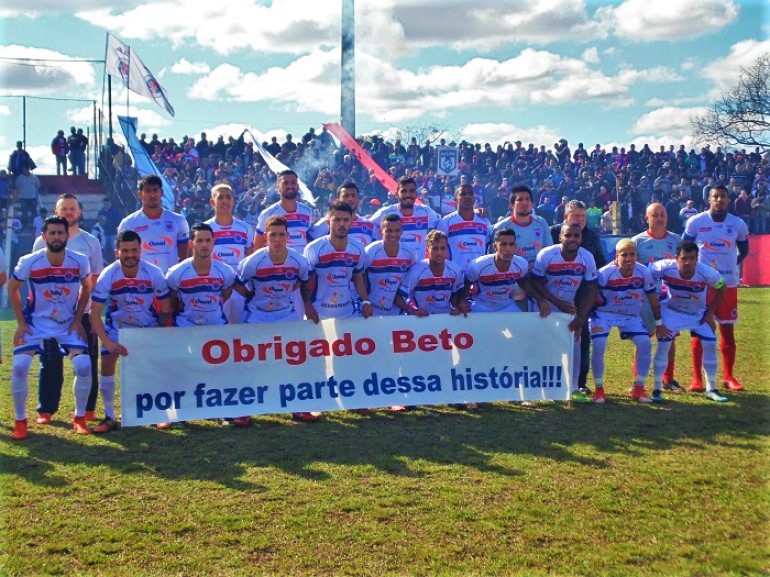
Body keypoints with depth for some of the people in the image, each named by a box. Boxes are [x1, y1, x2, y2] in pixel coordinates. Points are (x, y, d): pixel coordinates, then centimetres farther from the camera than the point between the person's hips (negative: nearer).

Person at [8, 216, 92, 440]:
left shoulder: (80, 261, -15)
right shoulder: (29, 262, -18)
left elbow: (86, 288, 5)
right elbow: (12, 288, -1)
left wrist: (77, 320, 0)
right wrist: (21, 323, -4)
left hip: (68, 324, 1)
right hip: (36, 323, -1)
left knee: (84, 365, -16)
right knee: (20, 366, -17)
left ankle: (79, 418, 5)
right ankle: (20, 421, 3)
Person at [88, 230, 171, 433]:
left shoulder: (154, 274, -23)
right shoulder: (108, 276, -24)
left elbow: (165, 309, -10)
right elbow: (94, 314, -22)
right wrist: (107, 342, -33)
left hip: (149, 326, 0)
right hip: (117, 324, 0)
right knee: (107, 362, -13)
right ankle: (110, 417, 0)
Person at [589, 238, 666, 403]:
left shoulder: (644, 272, -14)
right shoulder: (605, 273, -24)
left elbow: (653, 299, 0)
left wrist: (658, 324, 6)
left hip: (631, 316, 3)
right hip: (604, 314, -3)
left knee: (645, 344, -13)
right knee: (598, 346, -22)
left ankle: (639, 388, 3)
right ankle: (599, 389, -3)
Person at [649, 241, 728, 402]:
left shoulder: (706, 273, -28)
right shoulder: (666, 267, -31)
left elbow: (722, 288, -9)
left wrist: (710, 314, -8)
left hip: (698, 313, 1)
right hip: (671, 312, -1)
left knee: (710, 344, -6)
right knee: (663, 345, -12)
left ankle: (711, 389, 11)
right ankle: (657, 389, 1)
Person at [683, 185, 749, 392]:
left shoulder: (738, 225, 3)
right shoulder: (695, 222, -3)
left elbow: (744, 251, 16)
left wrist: (731, 266, 4)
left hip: (728, 283, 2)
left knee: (728, 330, 6)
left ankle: (729, 376, 17)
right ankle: (696, 378, 9)